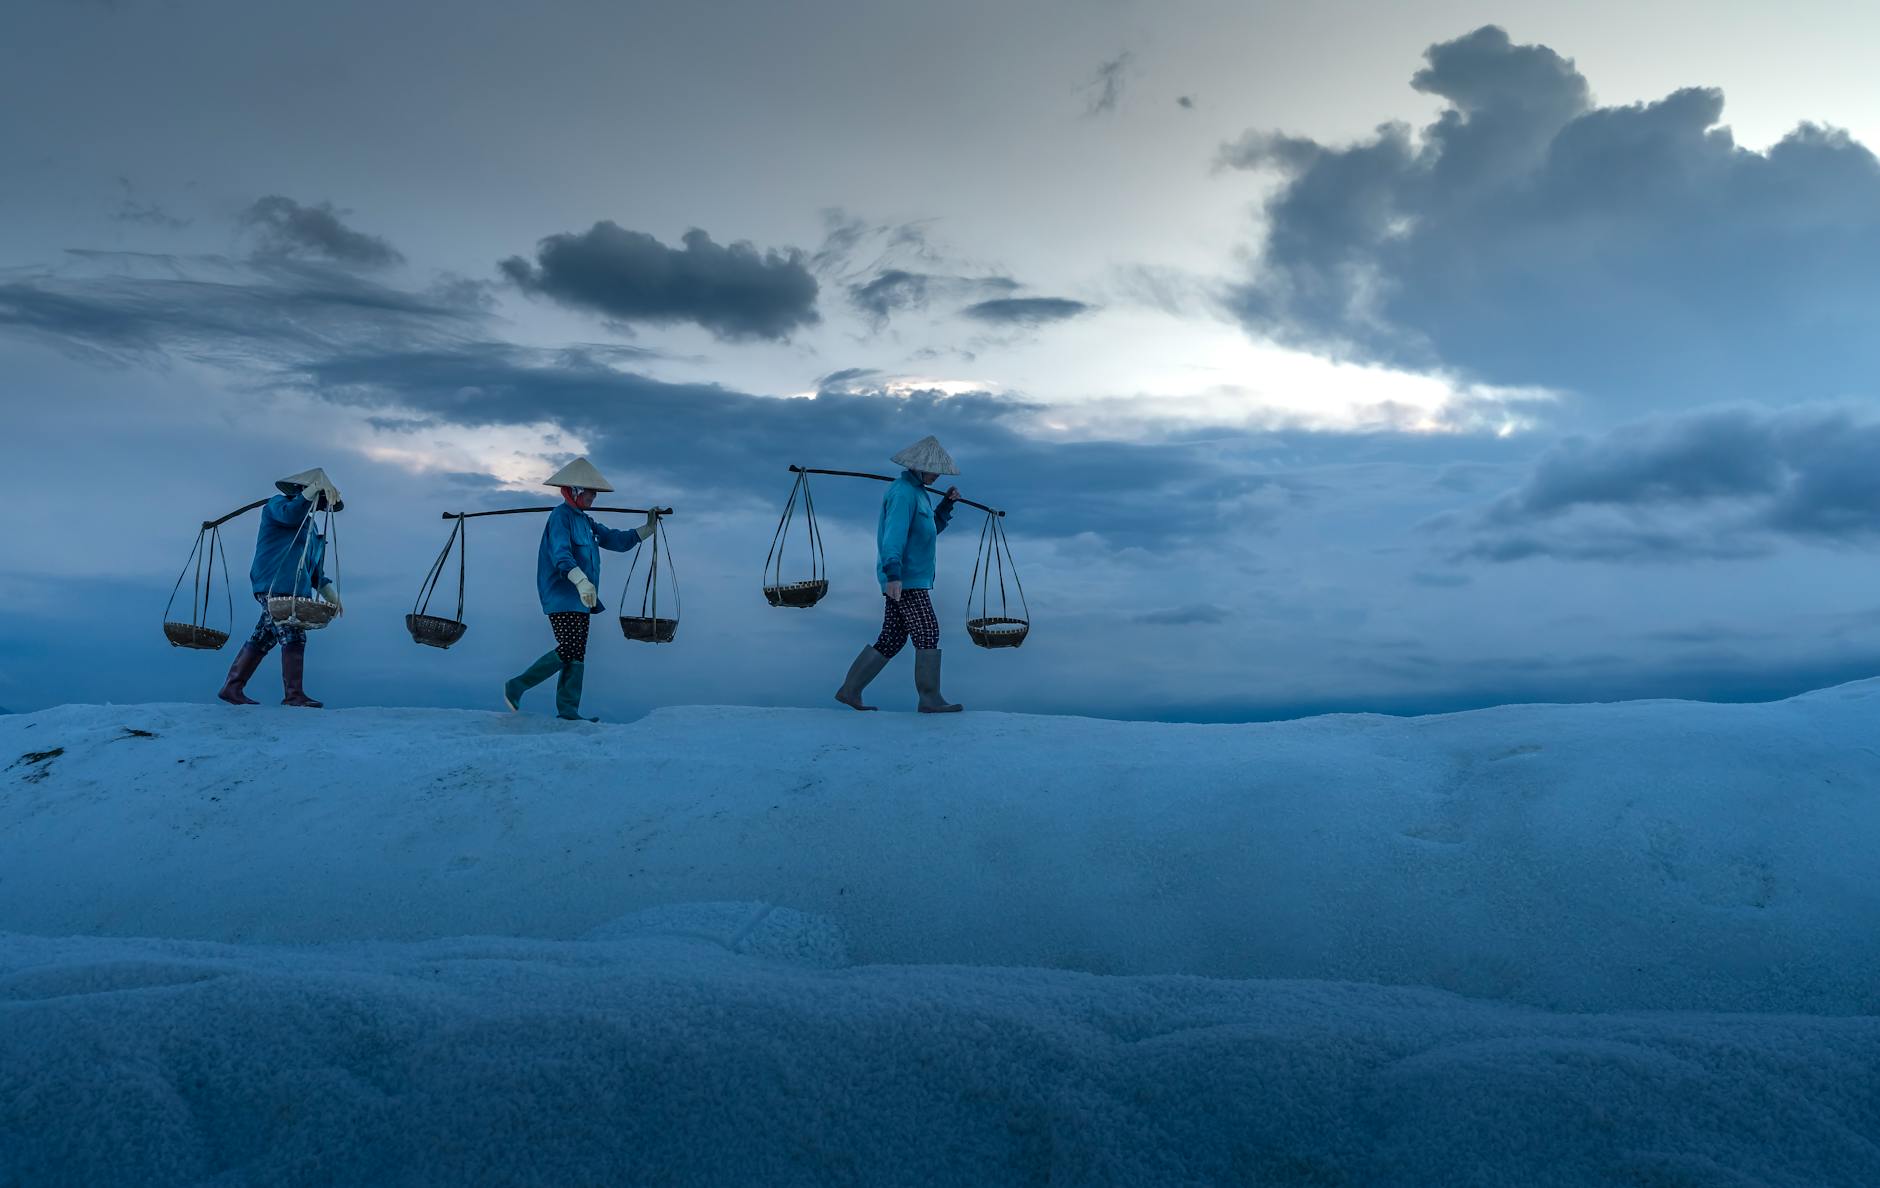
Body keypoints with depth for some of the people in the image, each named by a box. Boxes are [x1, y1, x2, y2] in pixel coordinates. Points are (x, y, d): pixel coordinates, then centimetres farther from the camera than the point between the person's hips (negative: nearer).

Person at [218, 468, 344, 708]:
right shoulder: (278, 503, 5)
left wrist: (331, 595, 15)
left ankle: (232, 688, 18)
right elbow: (290, 514, -23)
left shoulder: (311, 526, 26)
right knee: (293, 638, -14)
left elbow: (316, 571, 25)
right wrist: (315, 487, -22)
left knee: (262, 641, 11)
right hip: (274, 587, -9)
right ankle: (294, 695, -14)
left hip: (294, 591, 9)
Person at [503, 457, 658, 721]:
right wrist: (581, 580, -38)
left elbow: (615, 540, 22)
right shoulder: (561, 516, -9)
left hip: (581, 598, 9)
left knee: (577, 655, 5)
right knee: (569, 650, -15)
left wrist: (647, 530, 12)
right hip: (561, 597, -9)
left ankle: (568, 710, 6)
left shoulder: (585, 521, 20)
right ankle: (516, 687, -2)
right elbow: (560, 554, -24)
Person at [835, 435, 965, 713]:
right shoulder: (903, 492, -12)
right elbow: (894, 534, -23)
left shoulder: (918, 492, 20)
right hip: (905, 579, -10)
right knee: (927, 634, -8)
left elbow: (931, 529, 28)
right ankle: (930, 699, -4)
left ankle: (850, 690, 12)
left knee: (891, 640, 9)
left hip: (908, 578, 10)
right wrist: (893, 573, -31)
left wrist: (947, 504, 14)